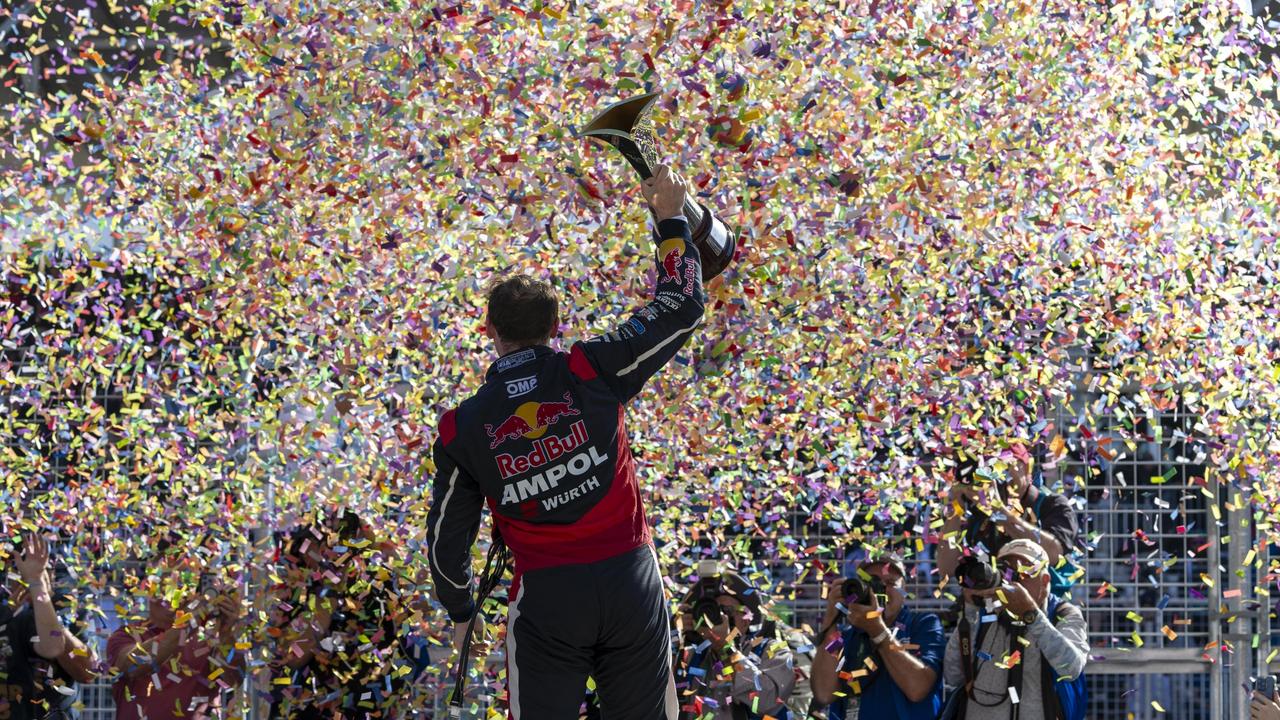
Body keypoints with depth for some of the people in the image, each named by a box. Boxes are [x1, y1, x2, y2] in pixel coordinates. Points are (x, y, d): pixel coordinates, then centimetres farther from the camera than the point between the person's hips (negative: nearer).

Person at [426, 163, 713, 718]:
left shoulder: (462, 429, -2)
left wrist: (460, 611, 25)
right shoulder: (592, 371, -6)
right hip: (631, 578, 1)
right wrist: (670, 219, 14)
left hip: (546, 598, -1)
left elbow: (447, 537, 7)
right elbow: (681, 309, 3)